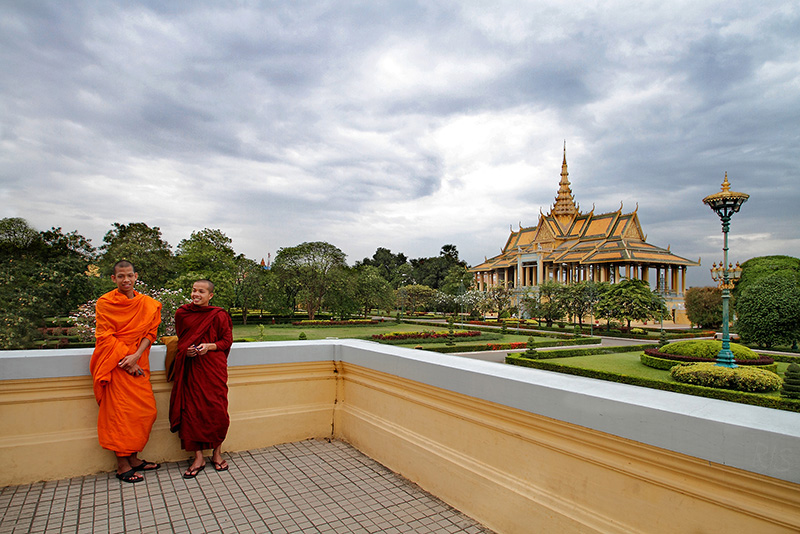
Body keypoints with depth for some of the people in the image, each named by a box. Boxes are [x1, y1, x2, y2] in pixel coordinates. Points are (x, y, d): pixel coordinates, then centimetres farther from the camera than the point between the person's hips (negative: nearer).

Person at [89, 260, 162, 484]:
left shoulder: (147, 304, 8)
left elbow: (150, 332, 4)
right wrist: (126, 362, -14)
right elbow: (105, 337, -7)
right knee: (120, 413, -2)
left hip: (138, 363, 4)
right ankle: (122, 465, 9)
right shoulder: (105, 302, -3)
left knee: (146, 411, 4)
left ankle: (133, 458, 19)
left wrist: (136, 356, -12)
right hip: (116, 364, -4)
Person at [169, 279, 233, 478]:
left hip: (213, 368, -2)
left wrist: (209, 346, -16)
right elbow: (180, 339, 18)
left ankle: (216, 453, 20)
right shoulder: (181, 313, 6)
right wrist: (186, 349, -3)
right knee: (191, 411, 1)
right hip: (190, 369, 2)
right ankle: (198, 458, 15)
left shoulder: (219, 315, -3)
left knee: (217, 410, -1)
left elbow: (227, 341, 1)